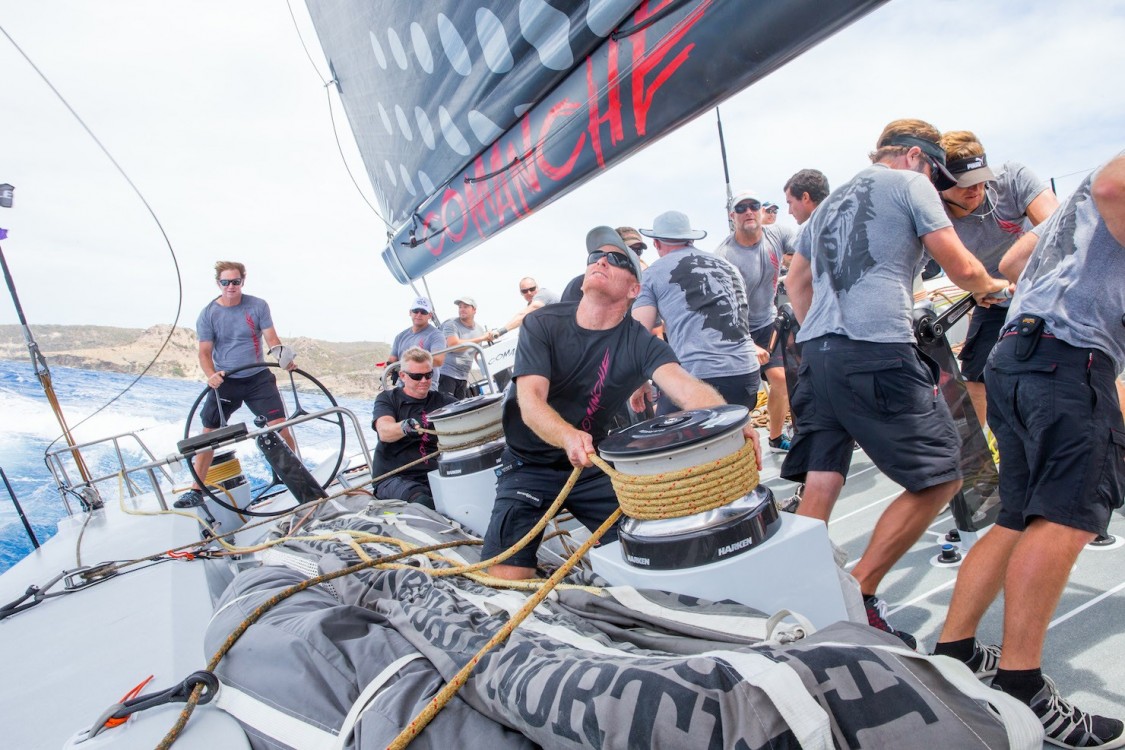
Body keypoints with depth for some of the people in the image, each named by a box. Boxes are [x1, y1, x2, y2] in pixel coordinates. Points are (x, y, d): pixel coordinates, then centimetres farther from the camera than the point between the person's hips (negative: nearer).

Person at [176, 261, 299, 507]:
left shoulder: (258, 306, -3)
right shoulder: (208, 315, -3)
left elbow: (271, 339, -9)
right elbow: (205, 352, -6)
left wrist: (284, 357, -31)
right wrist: (210, 375, -26)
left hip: (258, 377, 0)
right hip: (225, 382, 1)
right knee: (209, 434, 0)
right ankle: (196, 490, 10)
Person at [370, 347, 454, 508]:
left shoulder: (441, 400, 16)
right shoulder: (387, 399, 9)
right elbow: (384, 432, -12)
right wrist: (406, 427, -35)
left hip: (435, 476, 3)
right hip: (393, 478, -3)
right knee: (422, 501, -37)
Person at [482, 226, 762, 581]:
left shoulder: (640, 343, -11)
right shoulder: (542, 324, -11)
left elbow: (687, 388, -29)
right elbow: (530, 401, -24)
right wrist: (568, 437, -45)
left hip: (596, 466, 2)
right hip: (529, 466, -1)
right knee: (507, 578, -13)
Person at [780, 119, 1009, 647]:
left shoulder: (831, 202, 28)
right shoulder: (910, 184, 7)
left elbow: (796, 280, 32)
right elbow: (962, 270, 3)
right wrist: (991, 287, 23)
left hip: (816, 352, 8)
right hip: (880, 352, -7)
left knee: (820, 487, 7)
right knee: (939, 478, 2)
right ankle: (858, 596, -1)